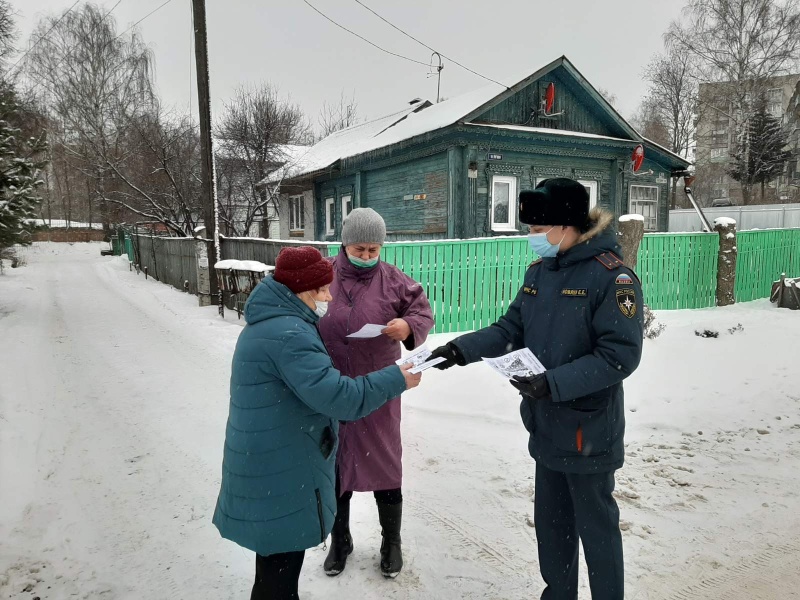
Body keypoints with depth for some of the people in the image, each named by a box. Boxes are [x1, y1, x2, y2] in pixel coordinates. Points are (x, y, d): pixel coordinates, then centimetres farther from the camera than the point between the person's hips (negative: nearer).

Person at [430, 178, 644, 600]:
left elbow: (620, 355, -22)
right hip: (546, 427, 7)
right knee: (550, 522, 22)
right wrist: (462, 349, -8)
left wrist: (554, 383, -30)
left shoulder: (611, 276, -17)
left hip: (588, 430, -7)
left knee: (596, 527, 11)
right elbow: (510, 330, 7)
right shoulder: (539, 272, 6)